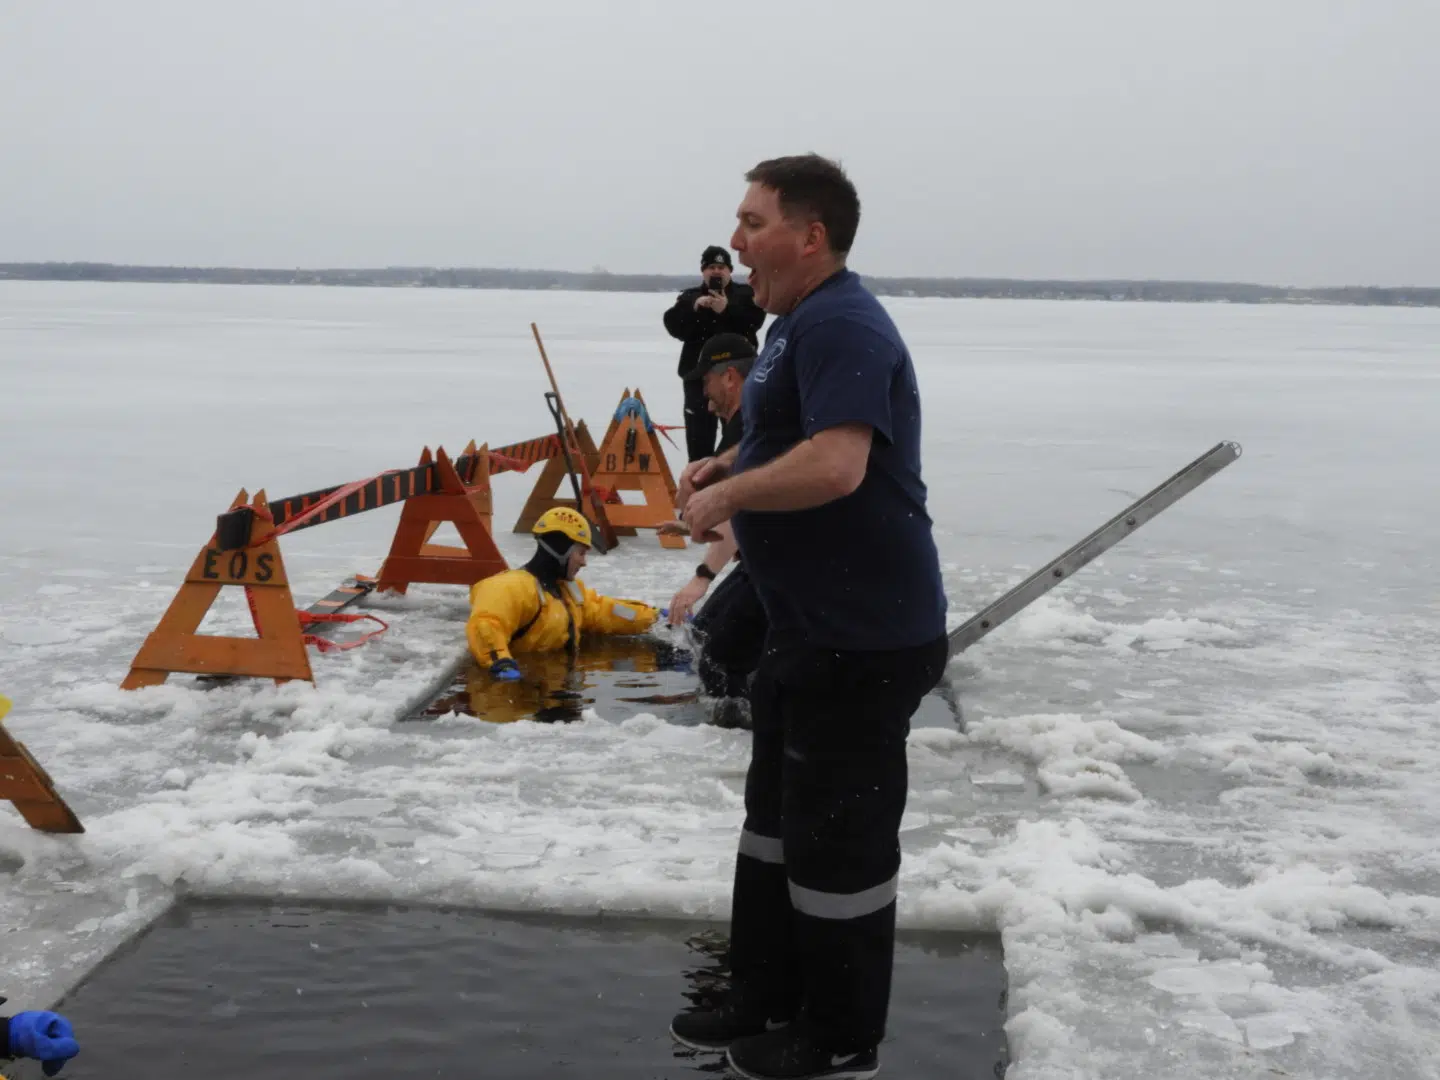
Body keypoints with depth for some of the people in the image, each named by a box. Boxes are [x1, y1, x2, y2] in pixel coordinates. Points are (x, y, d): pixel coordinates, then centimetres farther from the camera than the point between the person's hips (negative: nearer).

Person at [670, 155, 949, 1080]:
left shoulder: (842, 325, -20)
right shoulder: (801, 322, 14)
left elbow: (835, 464, -32)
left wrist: (724, 497, -19)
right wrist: (731, 468, 8)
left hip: (867, 639, -11)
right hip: (812, 628, 11)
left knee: (839, 836, 1)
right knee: (777, 813, 20)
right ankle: (769, 1001, 35)